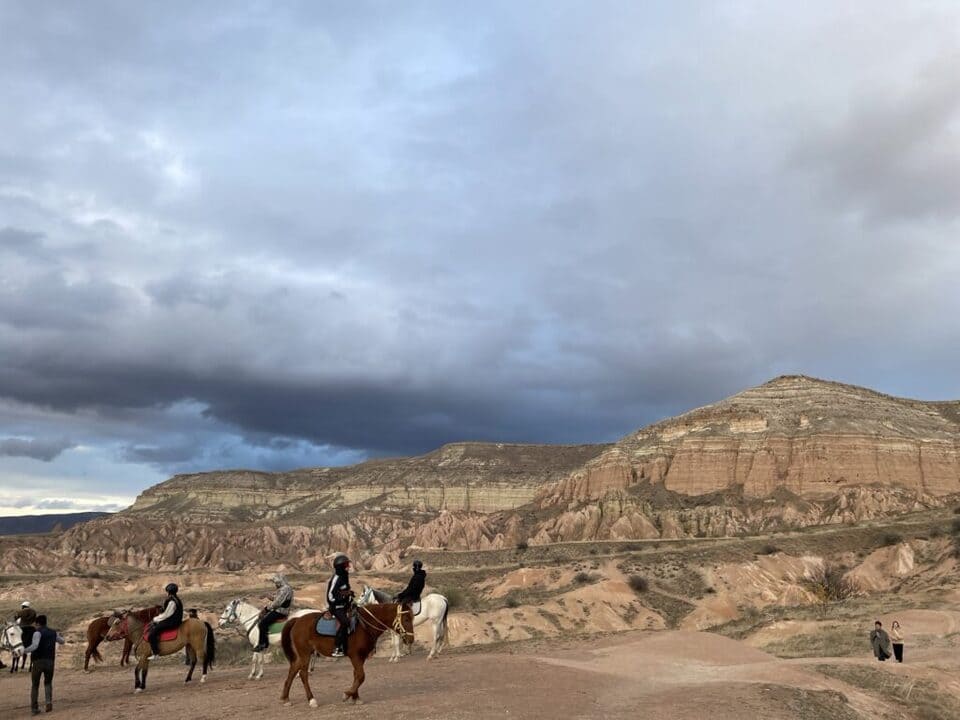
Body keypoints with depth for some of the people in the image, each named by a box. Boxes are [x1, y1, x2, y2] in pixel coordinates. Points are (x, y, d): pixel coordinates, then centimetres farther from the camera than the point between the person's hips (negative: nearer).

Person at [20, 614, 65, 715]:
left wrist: (24, 651, -7)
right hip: (50, 662, 3)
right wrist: (60, 636, 53)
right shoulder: (53, 633, 13)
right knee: (48, 683, 21)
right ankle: (49, 701, -1)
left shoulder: (38, 633, -4)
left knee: (35, 685, 12)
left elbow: (34, 646, -21)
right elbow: (61, 642, 32)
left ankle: (34, 708, 5)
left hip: (37, 662, -3)